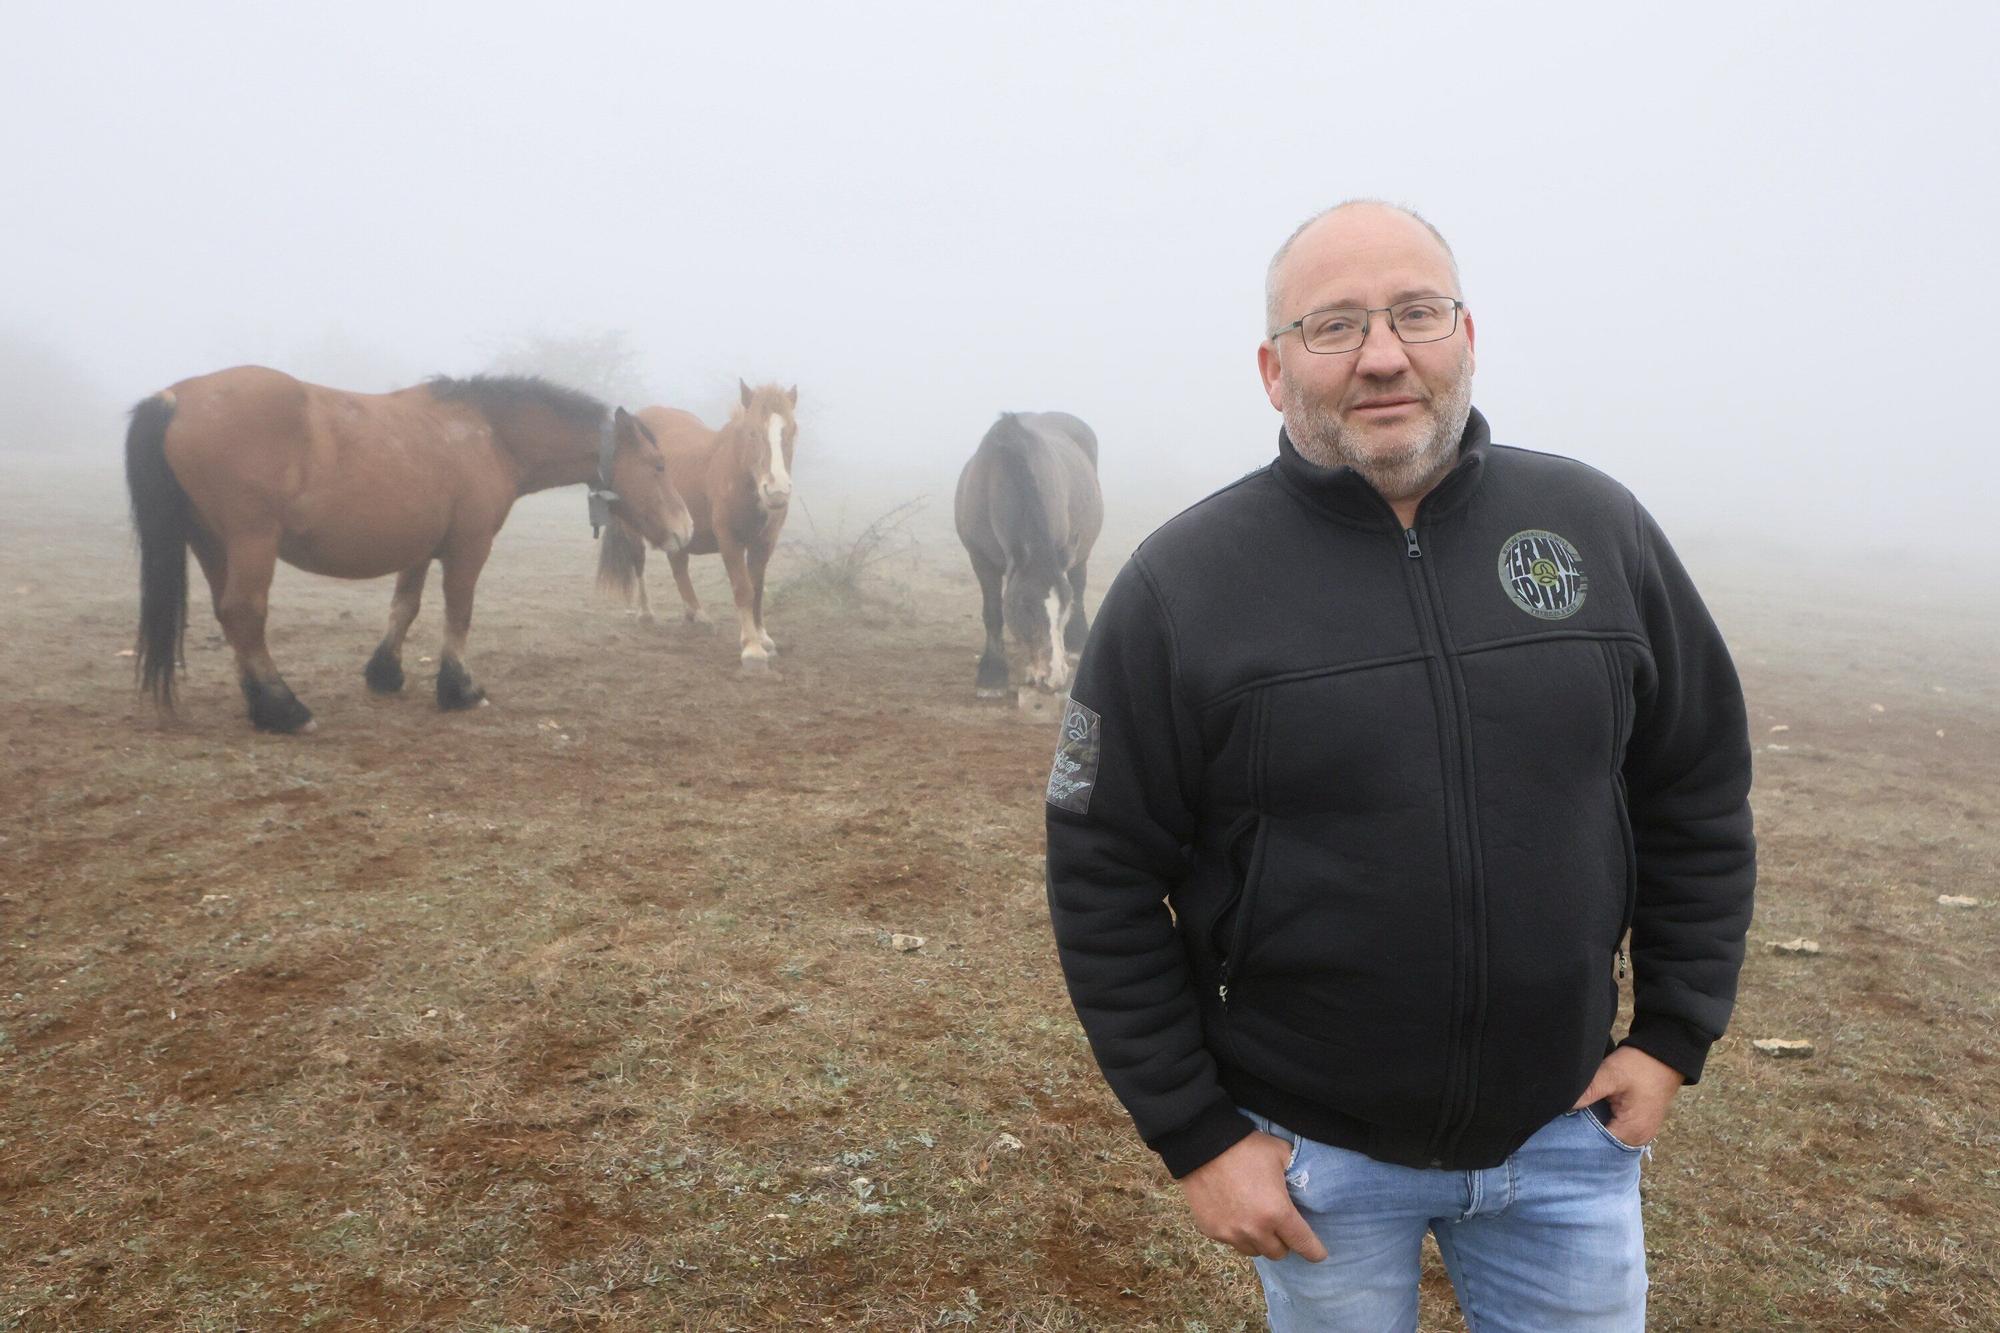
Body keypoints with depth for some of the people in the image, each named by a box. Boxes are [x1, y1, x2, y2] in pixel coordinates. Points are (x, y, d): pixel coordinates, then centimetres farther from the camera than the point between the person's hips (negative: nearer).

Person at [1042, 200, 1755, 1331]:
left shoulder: (1599, 528, -5)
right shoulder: (1181, 586, -13)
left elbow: (1700, 795, 5)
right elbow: (1104, 882, -9)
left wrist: (1675, 1036, 3)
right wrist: (1195, 1136, -9)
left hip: (1567, 1129, 3)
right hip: (1314, 1151, -2)